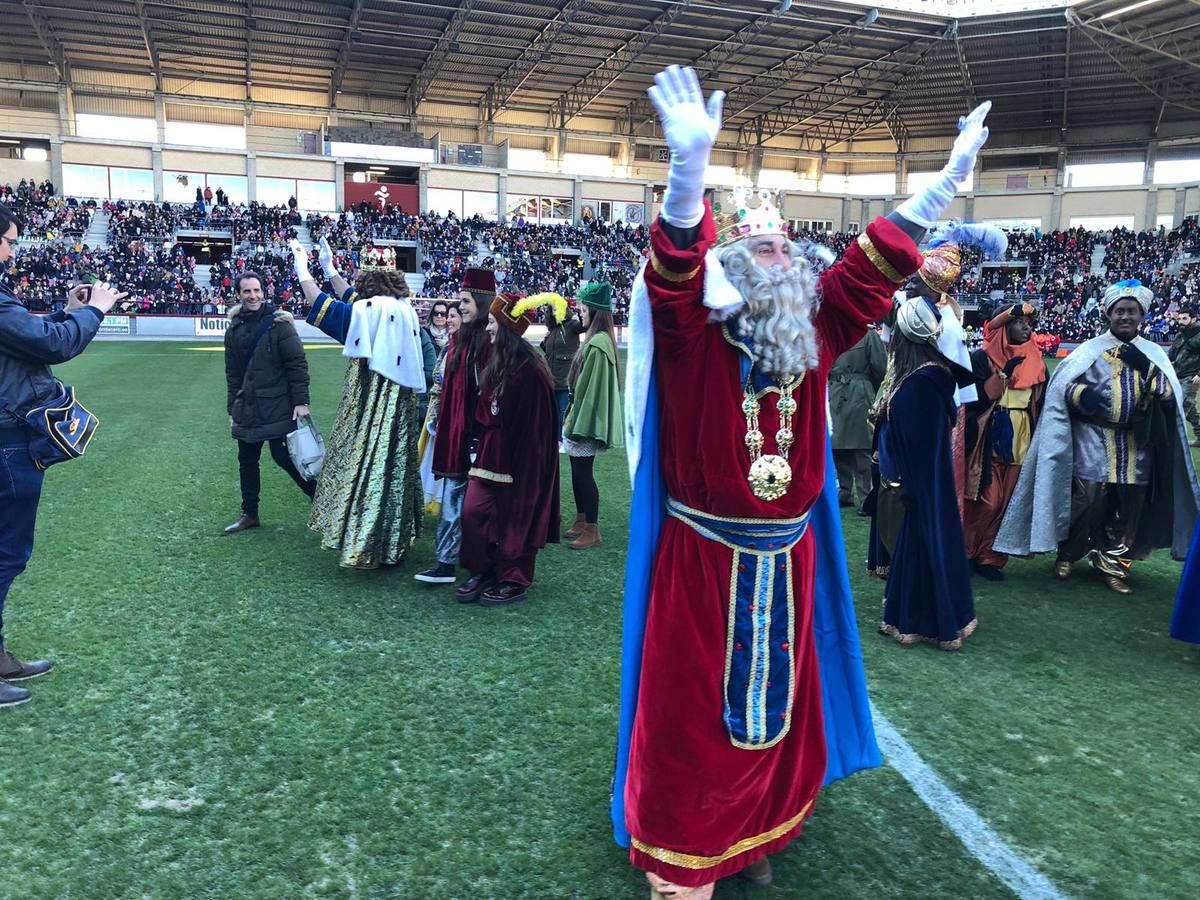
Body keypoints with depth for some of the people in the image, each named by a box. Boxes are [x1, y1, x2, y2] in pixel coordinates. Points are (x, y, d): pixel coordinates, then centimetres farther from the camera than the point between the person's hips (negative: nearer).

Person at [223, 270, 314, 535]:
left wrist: (301, 401, -15)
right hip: (246, 410, 6)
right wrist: (232, 409, 16)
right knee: (247, 462, 10)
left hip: (278, 409, -6)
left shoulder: (279, 323, -7)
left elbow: (298, 364, -10)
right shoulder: (235, 329, 10)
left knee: (284, 457, -5)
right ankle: (249, 514, 21)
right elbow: (233, 374, 17)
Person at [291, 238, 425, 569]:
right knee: (393, 470, 14)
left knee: (365, 469, 1)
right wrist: (329, 269, 29)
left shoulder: (371, 315, -14)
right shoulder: (403, 314, 6)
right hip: (400, 414, 7)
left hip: (370, 414, -7)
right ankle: (394, 542, 23)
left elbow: (319, 302, -6)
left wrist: (302, 267, 9)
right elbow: (354, 298, 21)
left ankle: (364, 545, 6)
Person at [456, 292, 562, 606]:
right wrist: (480, 446, 10)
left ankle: (514, 582, 19)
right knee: (472, 511, 4)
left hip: (519, 458, -8)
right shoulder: (496, 364, 10)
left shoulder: (529, 370, -17)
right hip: (490, 451, 8)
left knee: (514, 518, 4)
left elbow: (533, 426, -18)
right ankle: (483, 572, 20)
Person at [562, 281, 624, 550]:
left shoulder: (598, 344, -19)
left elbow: (591, 387, -21)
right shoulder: (597, 339, 12)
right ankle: (581, 521, 26)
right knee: (578, 471, 15)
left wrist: (578, 424, -18)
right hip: (582, 417, 10)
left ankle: (592, 530, 7)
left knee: (583, 472, -2)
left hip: (586, 419, -10)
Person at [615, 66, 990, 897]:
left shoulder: (814, 329, 4)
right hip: (704, 556, -5)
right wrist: (690, 168, -47)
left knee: (776, 700, 19)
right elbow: (674, 270, -30)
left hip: (789, 558, 6)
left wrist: (950, 179, -1)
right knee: (694, 709, 6)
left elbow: (877, 265, 6)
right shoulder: (693, 332, -12)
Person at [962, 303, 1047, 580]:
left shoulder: (1036, 362, 11)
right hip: (990, 440, -4)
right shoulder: (983, 358, -2)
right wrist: (1004, 373, -16)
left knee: (1008, 503, 2)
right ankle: (966, 552, 8)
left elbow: (1041, 404, 15)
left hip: (1021, 441, 4)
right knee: (988, 502, -8)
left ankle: (988, 557, 12)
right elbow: (975, 398, -11)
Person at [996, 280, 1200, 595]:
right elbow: (1059, 386, -4)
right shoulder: (1090, 349, 0)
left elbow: (1171, 395, 1)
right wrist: (1082, 393, -24)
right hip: (1093, 447, -3)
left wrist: (1145, 366, -12)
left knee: (1127, 513, 9)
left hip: (1136, 449, 3)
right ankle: (1067, 554, 22)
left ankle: (1113, 565, 24)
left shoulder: (1153, 353, 9)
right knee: (1084, 505, 1)